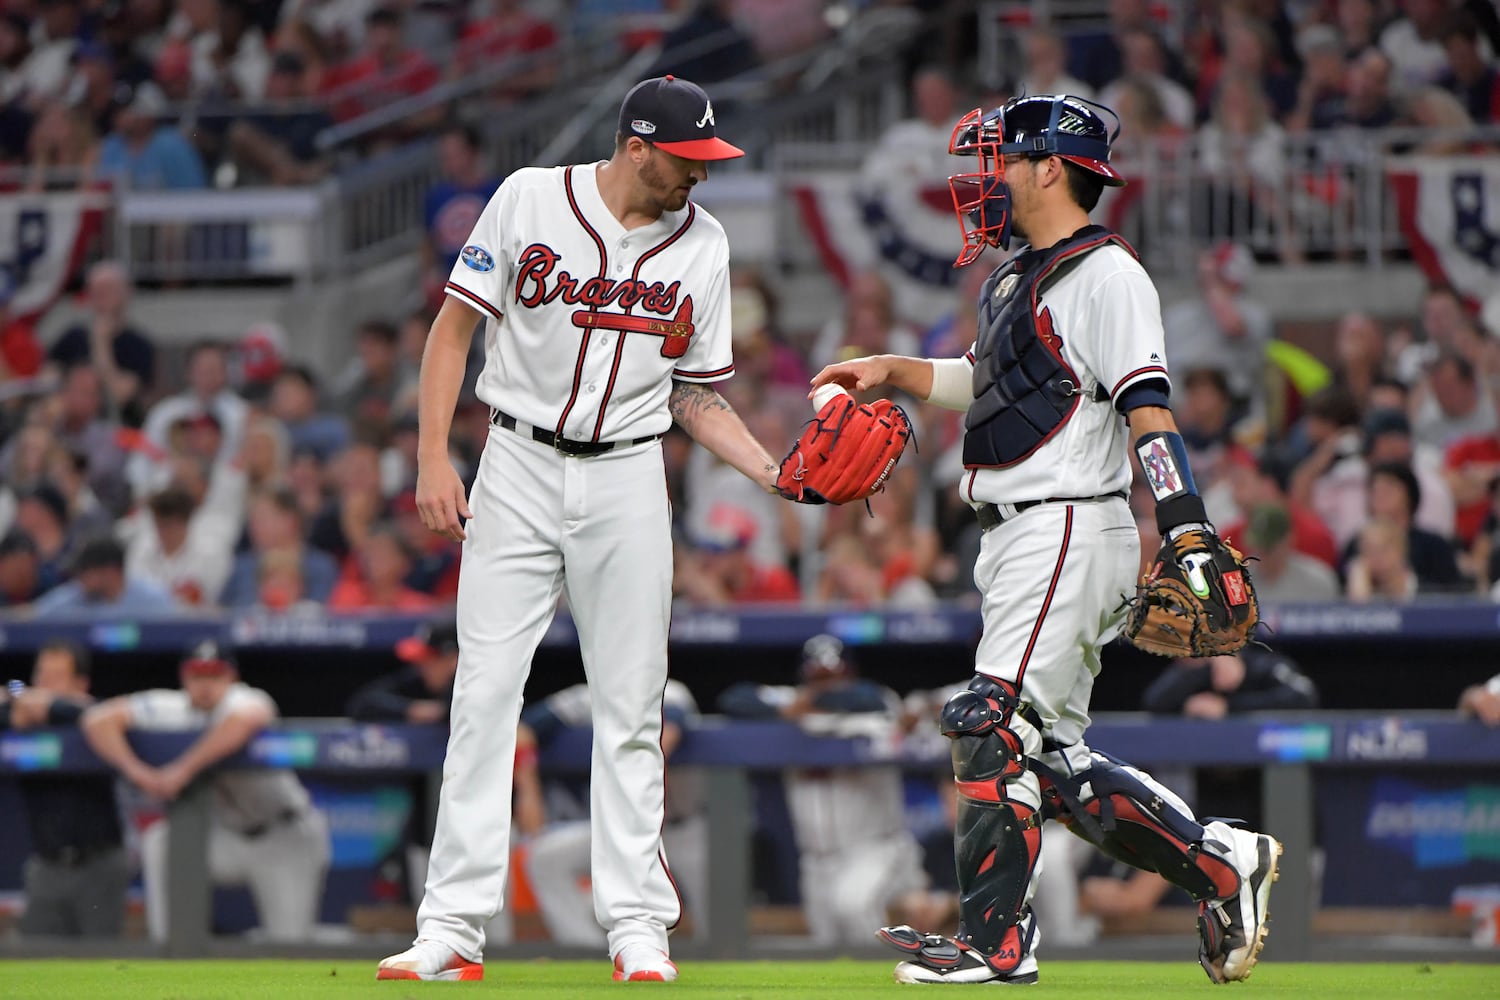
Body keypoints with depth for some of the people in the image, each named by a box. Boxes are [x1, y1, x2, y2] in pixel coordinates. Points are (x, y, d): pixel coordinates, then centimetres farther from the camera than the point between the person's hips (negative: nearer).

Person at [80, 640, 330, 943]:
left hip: (286, 838, -4)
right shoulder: (172, 708, -10)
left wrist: (183, 770, -47)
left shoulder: (245, 700, -23)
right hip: (229, 836, 4)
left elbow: (244, 720, -49)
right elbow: (99, 719, -16)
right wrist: (136, 771, -32)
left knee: (288, 945, -10)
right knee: (159, 841, -19)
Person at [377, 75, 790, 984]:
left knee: (632, 706, 0)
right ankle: (453, 928, -6)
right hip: (520, 468, -2)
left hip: (627, 481, 2)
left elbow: (698, 396, 11)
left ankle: (639, 927, 5)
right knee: (485, 693, -6)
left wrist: (776, 472, -4)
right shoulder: (530, 201, -3)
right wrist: (434, 456, -8)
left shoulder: (704, 245, 5)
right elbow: (457, 326, 1)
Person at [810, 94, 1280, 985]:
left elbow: (1147, 408, -20)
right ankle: (1221, 863, 15)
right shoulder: (1023, 279, 18)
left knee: (998, 728, -12)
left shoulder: (1106, 275, -11)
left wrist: (1186, 527, -28)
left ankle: (995, 942, -11)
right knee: (1054, 758, 9)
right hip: (1022, 541, 10)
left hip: (1068, 531, -10)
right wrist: (892, 370, 30)